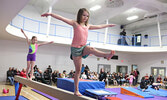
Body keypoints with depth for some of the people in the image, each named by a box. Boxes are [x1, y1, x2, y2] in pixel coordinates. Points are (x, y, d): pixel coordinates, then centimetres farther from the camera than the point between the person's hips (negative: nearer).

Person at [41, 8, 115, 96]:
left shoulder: (88, 26, 13)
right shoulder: (75, 23, -2)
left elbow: (99, 26, 27)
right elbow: (62, 18, -11)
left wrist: (108, 25, 36)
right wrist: (51, 14, -19)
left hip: (84, 47, 5)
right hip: (75, 48, -4)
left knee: (91, 49, -31)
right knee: (78, 69, -1)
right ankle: (76, 90, 9)